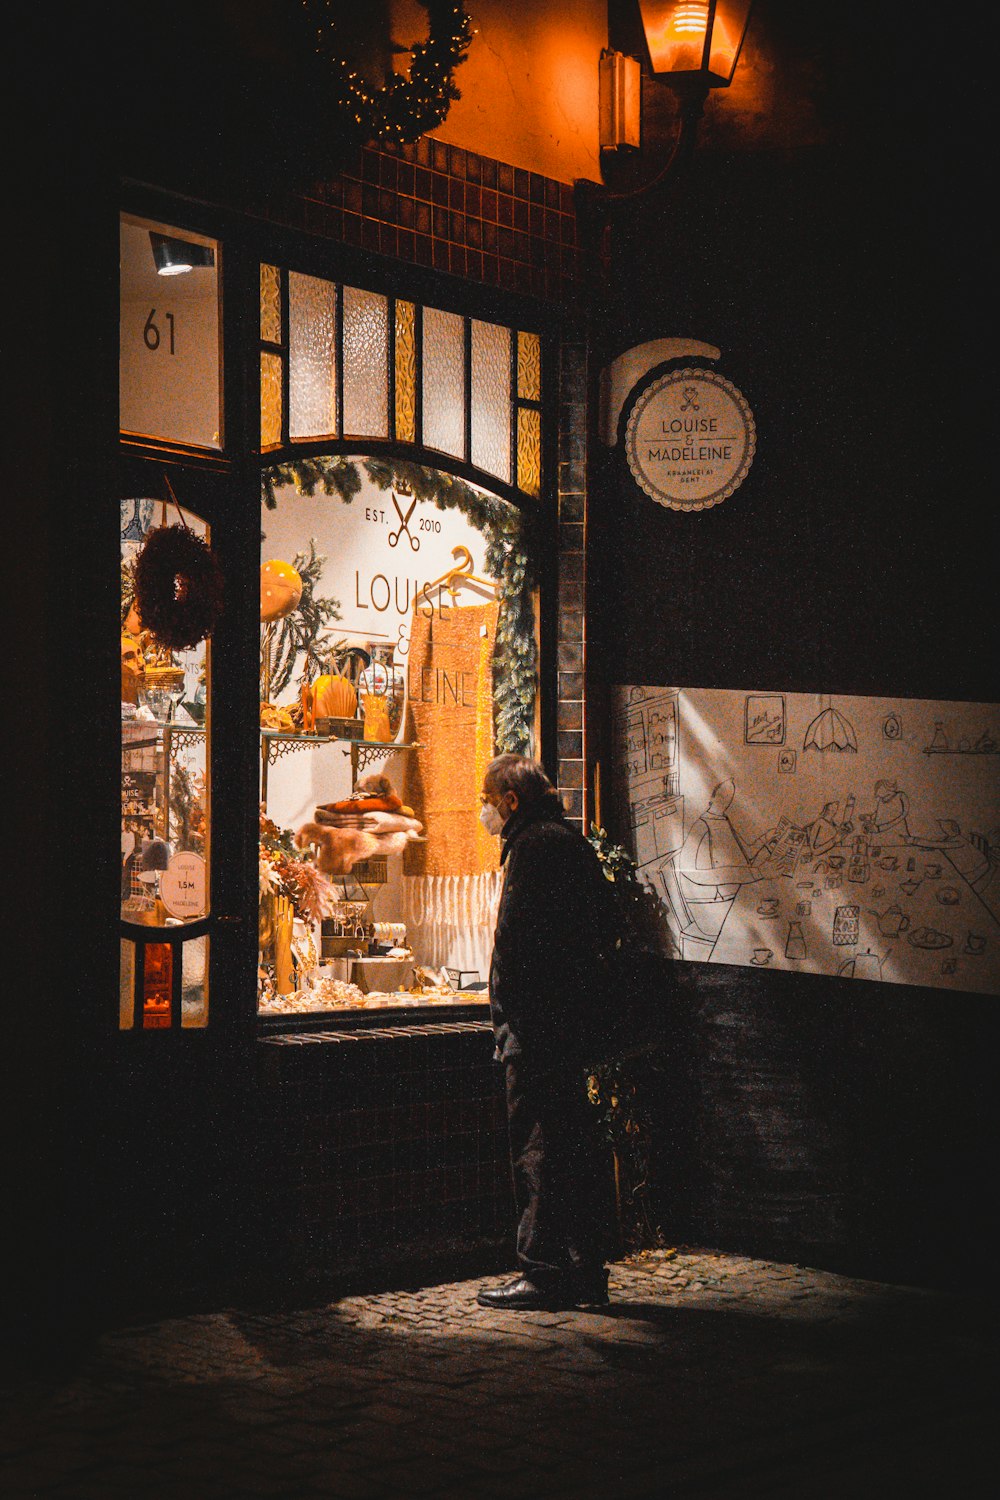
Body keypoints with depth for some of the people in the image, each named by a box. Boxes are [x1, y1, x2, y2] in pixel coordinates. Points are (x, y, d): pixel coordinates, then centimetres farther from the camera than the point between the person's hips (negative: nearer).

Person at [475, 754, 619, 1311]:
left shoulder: (534, 845, -12)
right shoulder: (574, 842, 18)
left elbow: (517, 939, -19)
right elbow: (607, 925, 22)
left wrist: (509, 1018, -14)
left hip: (539, 1020, -10)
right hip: (578, 1017, 10)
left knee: (538, 1147, -5)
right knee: (578, 1145, 13)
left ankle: (544, 1273, -1)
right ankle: (586, 1270, 19)